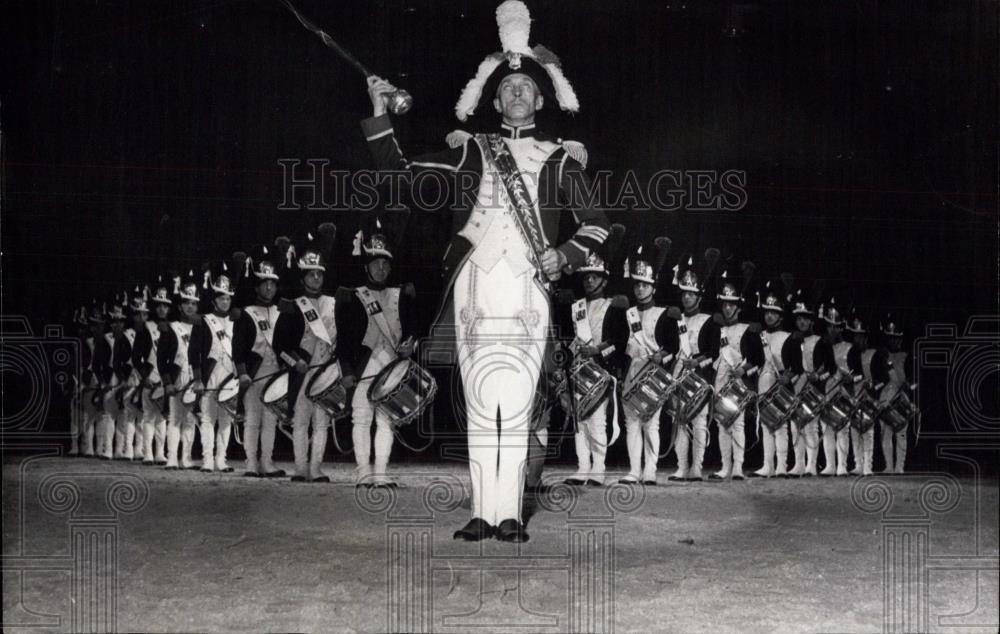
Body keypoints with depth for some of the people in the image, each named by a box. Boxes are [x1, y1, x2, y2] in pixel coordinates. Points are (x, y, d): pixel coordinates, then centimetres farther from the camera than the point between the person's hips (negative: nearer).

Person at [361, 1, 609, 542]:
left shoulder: (558, 160, 14)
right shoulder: (472, 151, 15)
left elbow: (595, 224, 16)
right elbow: (400, 171, 13)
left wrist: (565, 255, -1)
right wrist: (380, 114, 6)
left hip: (527, 294, -1)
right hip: (473, 293, 1)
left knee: (516, 409, -4)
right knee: (479, 408, 1)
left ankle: (509, 514, 0)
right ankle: (482, 513, 5)